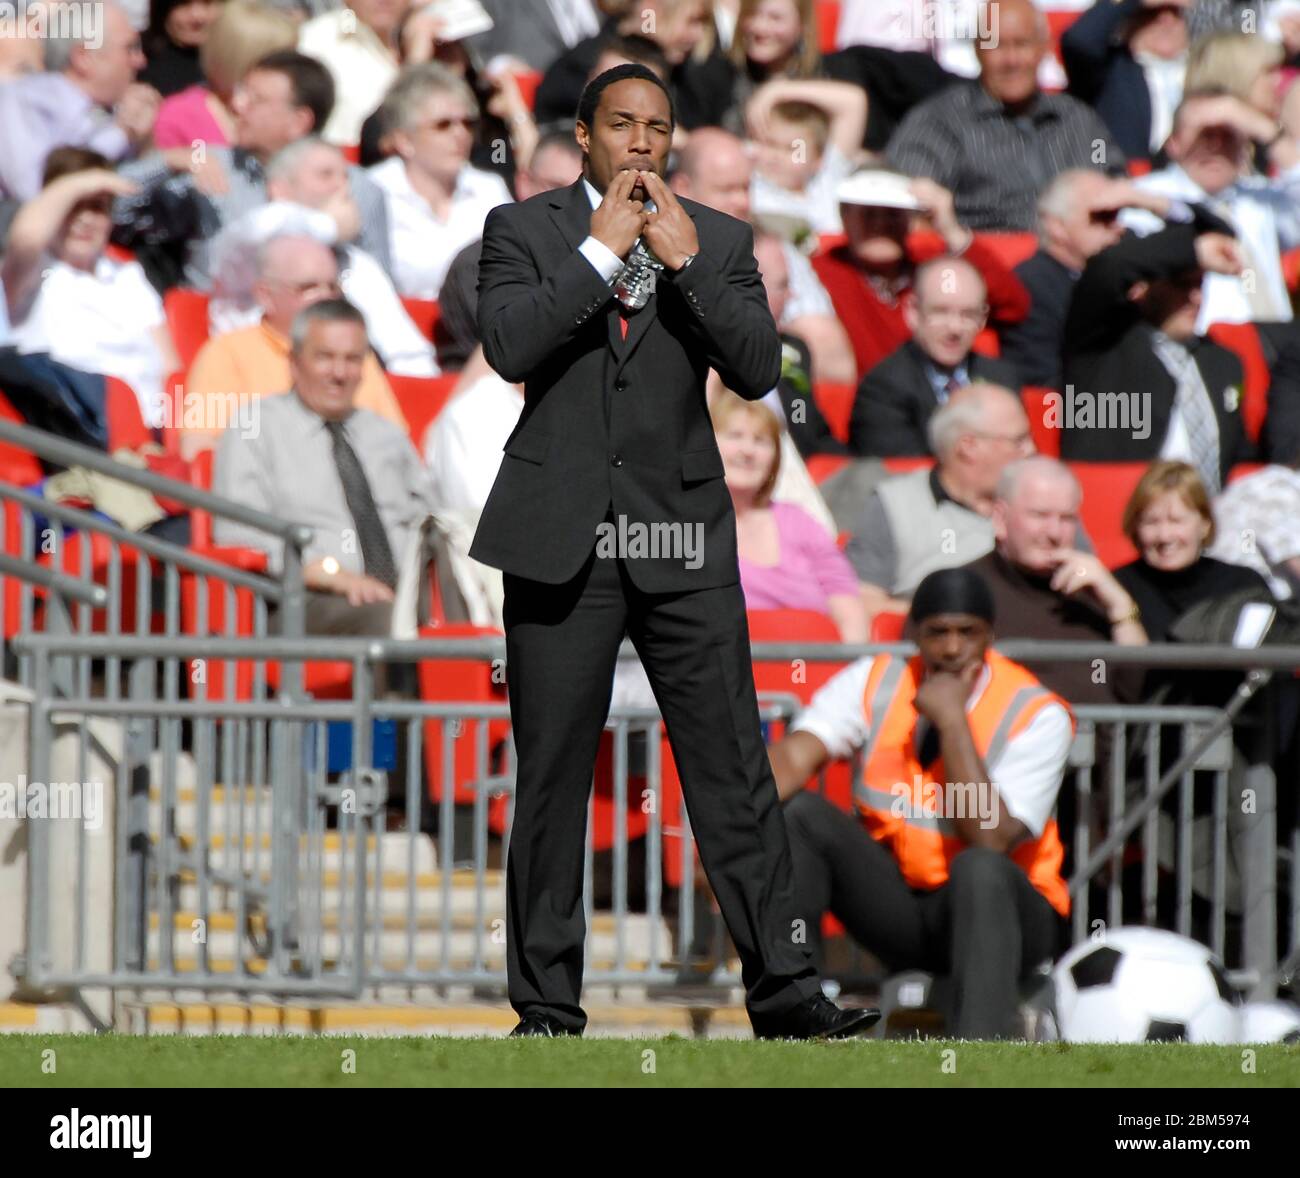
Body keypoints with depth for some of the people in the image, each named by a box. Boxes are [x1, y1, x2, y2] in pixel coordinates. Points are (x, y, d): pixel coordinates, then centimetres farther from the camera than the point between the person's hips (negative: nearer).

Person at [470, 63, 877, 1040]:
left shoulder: (719, 240, 10)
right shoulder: (524, 230, 5)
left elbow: (759, 369, -2)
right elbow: (509, 347, -11)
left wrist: (685, 261, -10)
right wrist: (602, 250, -11)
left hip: (684, 540, 1)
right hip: (564, 543, -1)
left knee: (735, 773, -2)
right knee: (552, 780, 2)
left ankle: (782, 992, 1)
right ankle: (548, 1007, 8)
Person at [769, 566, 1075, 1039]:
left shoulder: (1036, 714, -14)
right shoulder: (875, 682, -3)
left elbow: (991, 840, -26)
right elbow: (793, 757, -18)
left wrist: (952, 719, -25)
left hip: (996, 906, -4)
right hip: (893, 905, 4)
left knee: (980, 870, -38)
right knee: (794, 814, -18)